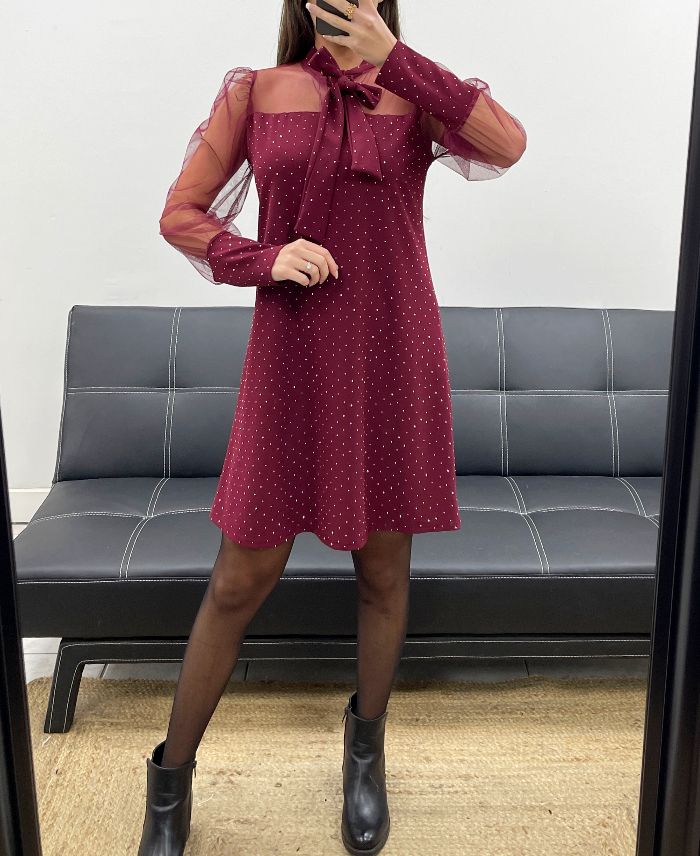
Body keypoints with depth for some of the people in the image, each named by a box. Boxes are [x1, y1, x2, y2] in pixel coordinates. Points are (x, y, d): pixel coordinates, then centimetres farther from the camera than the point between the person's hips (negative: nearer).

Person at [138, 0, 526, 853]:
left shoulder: (415, 94, 5)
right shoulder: (255, 92, 5)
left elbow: (507, 145, -14)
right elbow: (180, 215, 5)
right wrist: (264, 259, -12)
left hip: (394, 359, 1)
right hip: (292, 357, -1)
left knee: (384, 568, 11)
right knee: (241, 579, 4)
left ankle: (366, 748, 37)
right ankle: (170, 780, 25)